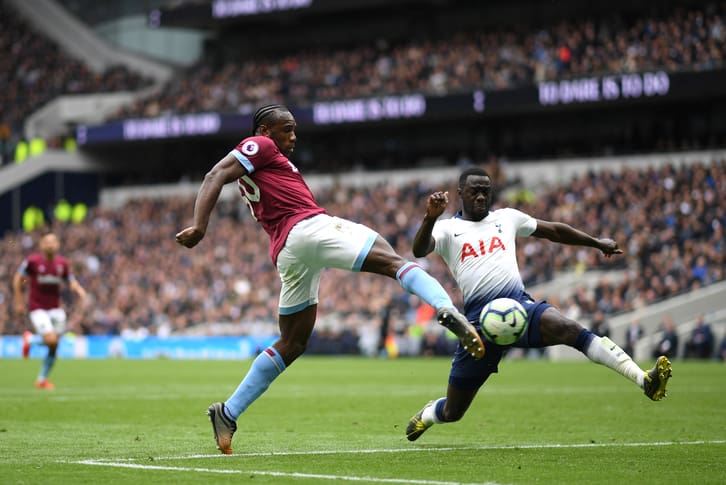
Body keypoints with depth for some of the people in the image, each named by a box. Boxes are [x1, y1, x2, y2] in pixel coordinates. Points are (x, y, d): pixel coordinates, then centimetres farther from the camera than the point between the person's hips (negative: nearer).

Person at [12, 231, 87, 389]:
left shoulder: (62, 263, 1)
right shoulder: (32, 261, -10)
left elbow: (71, 282, 11)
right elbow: (18, 279, 0)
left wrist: (79, 290, -11)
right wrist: (19, 302, -1)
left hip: (56, 309, 4)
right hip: (37, 308, -4)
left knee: (54, 348, 5)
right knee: (51, 340, -21)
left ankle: (42, 379, 24)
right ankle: (30, 339, 12)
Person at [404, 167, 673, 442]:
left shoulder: (506, 218, 21)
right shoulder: (448, 229, 10)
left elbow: (553, 231, 33)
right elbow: (419, 250, -11)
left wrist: (597, 243, 38)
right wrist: (431, 218, -30)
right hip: (479, 319, -1)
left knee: (567, 328, -33)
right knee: (452, 412, 5)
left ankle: (644, 380, -44)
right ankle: (428, 414, 44)